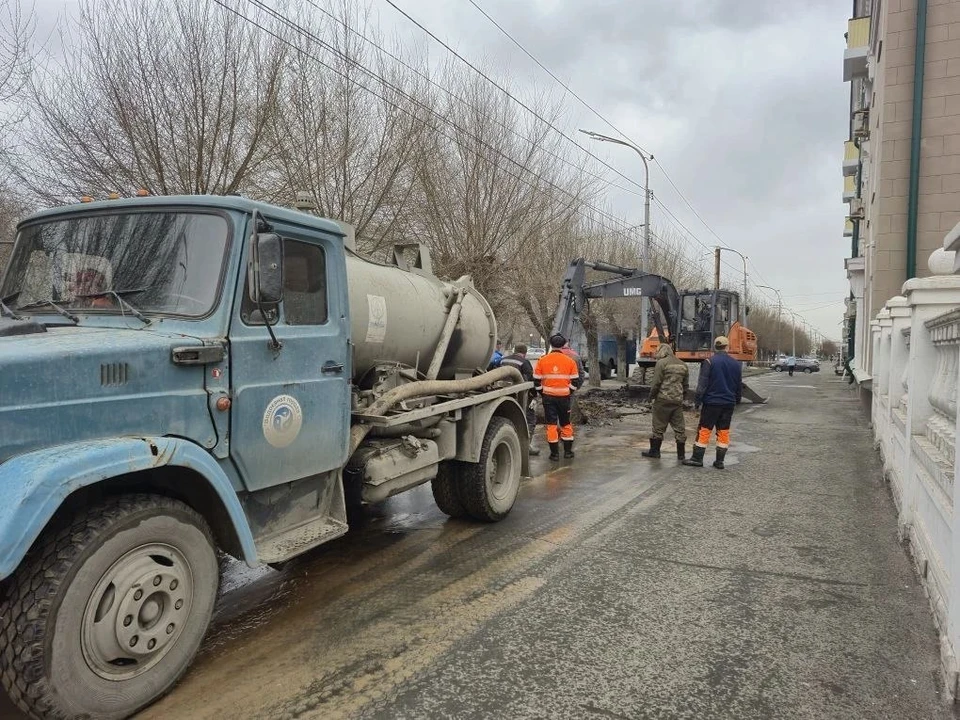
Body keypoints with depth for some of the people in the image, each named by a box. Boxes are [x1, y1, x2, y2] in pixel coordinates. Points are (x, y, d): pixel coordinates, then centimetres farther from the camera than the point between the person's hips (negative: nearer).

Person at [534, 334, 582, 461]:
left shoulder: (542, 360, -4)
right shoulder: (570, 361, -4)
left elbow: (537, 380, -1)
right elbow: (575, 381, -2)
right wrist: (569, 392, 11)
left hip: (548, 397, 0)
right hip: (564, 397, 1)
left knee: (551, 425, 5)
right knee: (566, 423, 15)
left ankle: (554, 453, 6)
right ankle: (568, 451, 21)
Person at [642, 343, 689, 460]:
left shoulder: (662, 363, -7)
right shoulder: (683, 365, 13)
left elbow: (656, 383, -11)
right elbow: (686, 385, 16)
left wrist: (652, 396, 1)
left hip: (663, 399, -5)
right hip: (678, 400, 5)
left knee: (659, 426, 4)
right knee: (679, 427, 8)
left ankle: (654, 451, 11)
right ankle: (681, 454, 11)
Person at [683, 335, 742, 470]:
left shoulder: (709, 362, -10)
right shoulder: (735, 364, 6)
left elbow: (702, 384, -13)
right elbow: (739, 385, 15)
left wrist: (697, 400, -7)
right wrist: (737, 400, 26)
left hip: (711, 402, -4)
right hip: (729, 403, 4)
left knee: (704, 430, 2)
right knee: (724, 432, 9)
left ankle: (697, 458, 5)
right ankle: (720, 461, 12)